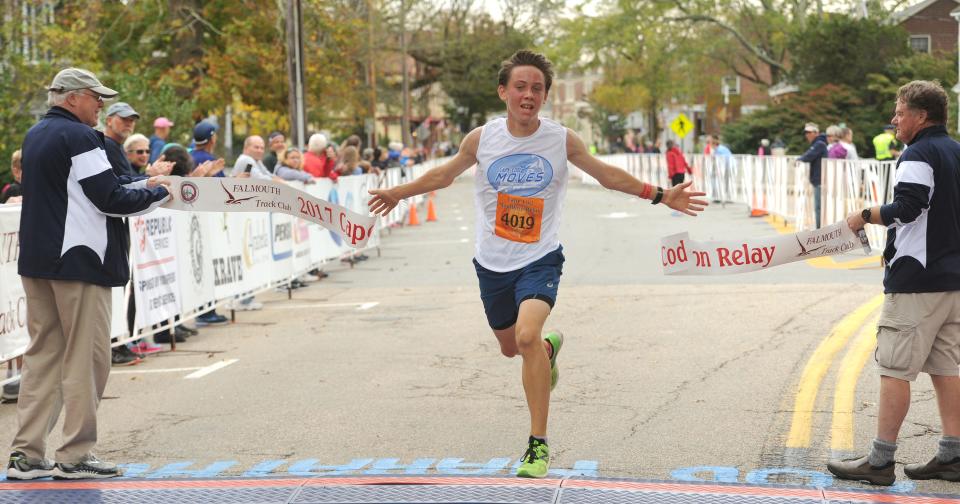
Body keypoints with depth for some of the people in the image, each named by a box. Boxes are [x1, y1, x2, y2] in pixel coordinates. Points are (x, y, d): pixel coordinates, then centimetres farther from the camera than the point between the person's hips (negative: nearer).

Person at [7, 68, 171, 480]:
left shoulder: (35, 136, 16)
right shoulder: (79, 137, -13)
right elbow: (109, 199, -16)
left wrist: (135, 185, 17)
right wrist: (155, 194, 0)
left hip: (35, 260, 9)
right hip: (78, 260, -9)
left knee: (42, 355, 11)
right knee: (85, 358, -1)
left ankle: (27, 454, 10)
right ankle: (75, 455, 3)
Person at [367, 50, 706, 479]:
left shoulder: (562, 140, -9)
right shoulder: (481, 139, -6)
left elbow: (607, 175, 6)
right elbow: (444, 174, 13)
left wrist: (661, 196, 4)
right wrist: (398, 193, 17)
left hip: (539, 259, -3)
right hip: (492, 262, 3)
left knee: (527, 335, -27)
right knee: (510, 347, 17)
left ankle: (538, 443, -16)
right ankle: (549, 348, 57)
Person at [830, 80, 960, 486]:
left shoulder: (919, 155, -13)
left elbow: (905, 209, -23)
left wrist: (864, 217, -8)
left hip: (916, 282, -9)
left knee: (894, 368, -5)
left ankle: (880, 460, -3)